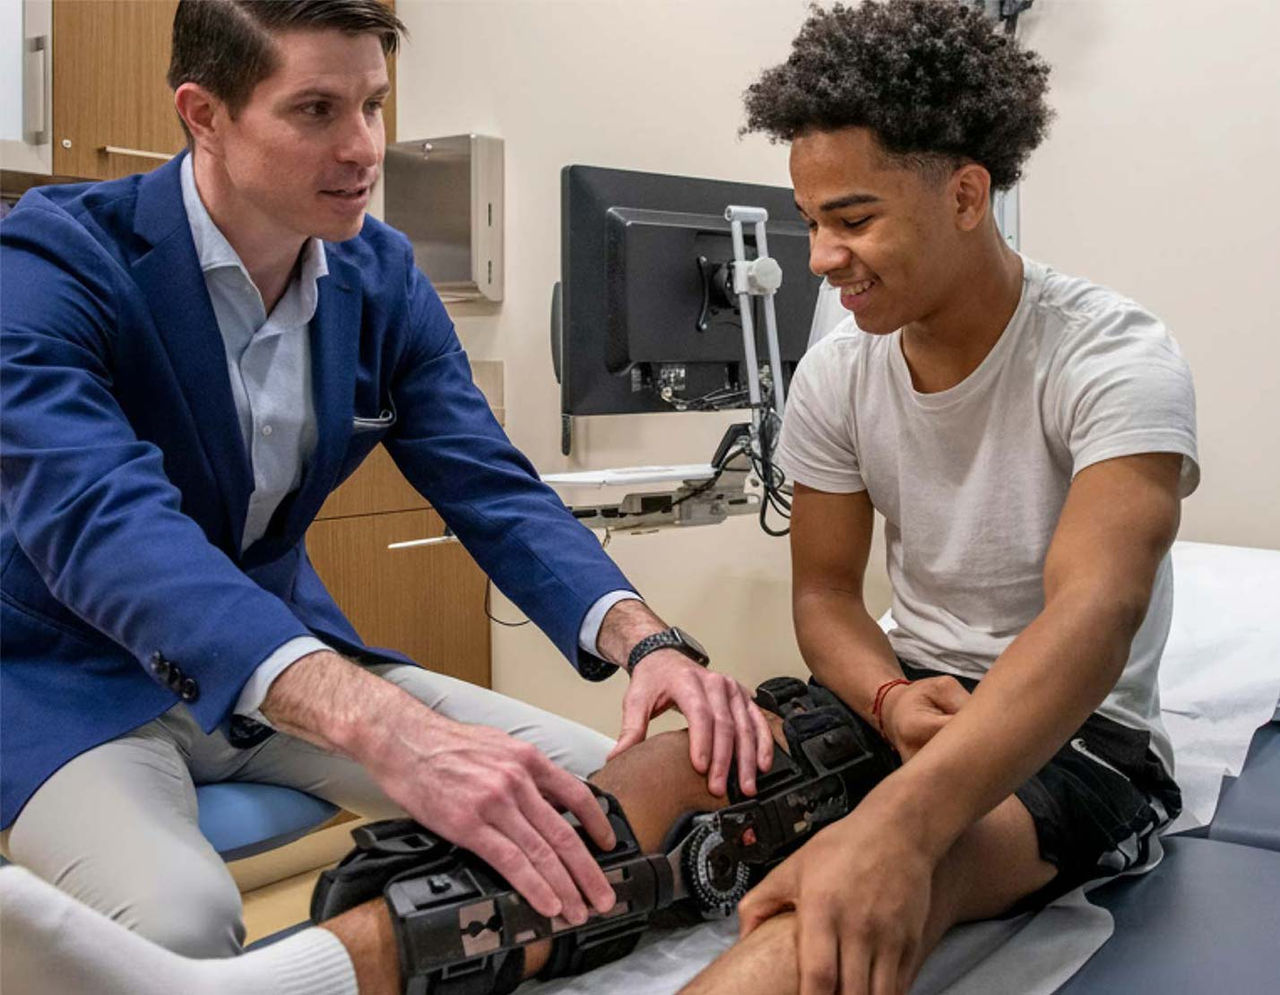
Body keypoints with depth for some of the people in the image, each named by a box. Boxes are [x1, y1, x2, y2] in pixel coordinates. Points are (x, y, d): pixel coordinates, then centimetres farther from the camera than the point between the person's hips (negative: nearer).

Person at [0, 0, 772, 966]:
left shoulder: (381, 273, -2)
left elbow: (494, 490, -7)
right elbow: (102, 522, -36)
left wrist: (648, 643, -28)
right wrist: (383, 728, -52)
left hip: (290, 653, 5)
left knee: (591, 787, -8)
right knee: (178, 921, -34)